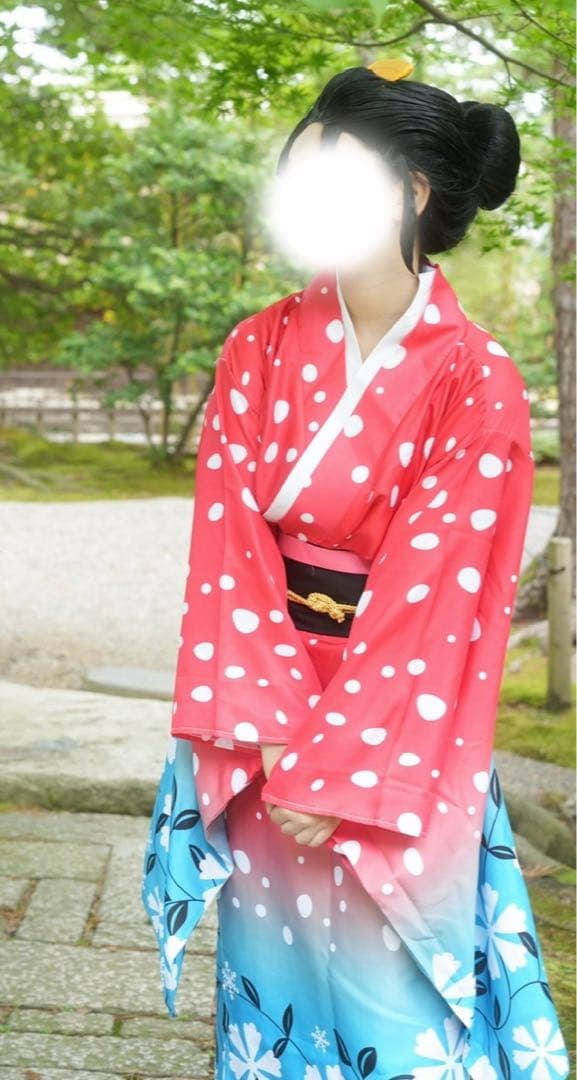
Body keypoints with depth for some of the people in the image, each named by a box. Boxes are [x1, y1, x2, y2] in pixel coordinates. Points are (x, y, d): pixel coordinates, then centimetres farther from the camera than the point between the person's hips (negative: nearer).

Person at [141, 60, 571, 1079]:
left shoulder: (475, 382, -13)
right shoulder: (260, 349, 0)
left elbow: (435, 599, -15)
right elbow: (230, 542, -5)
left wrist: (337, 765, -15)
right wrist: (273, 731, -13)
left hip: (394, 730, -4)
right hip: (265, 724, 4)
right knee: (276, 968, 15)